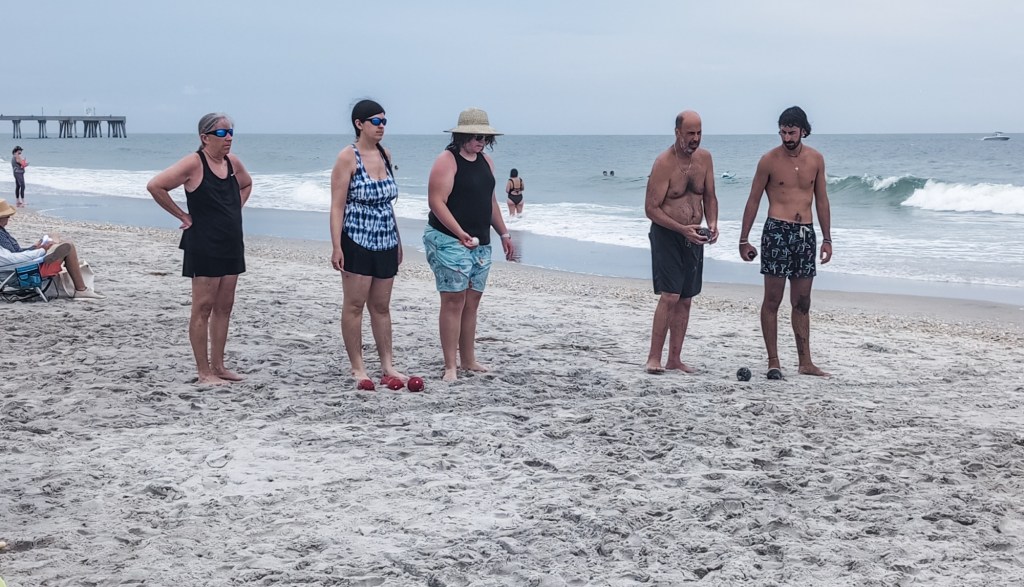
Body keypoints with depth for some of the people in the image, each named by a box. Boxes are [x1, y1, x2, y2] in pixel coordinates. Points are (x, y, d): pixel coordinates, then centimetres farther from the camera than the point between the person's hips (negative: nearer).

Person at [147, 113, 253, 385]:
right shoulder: (194, 163, -13)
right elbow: (155, 186, -19)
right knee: (203, 308, -3)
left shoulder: (233, 162, 7)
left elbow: (246, 184, 29)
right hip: (204, 247, -7)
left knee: (224, 306, 11)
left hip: (231, 245, 7)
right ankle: (204, 372, 2)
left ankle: (218, 366, 19)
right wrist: (183, 215, -12)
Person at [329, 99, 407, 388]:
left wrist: (398, 240, 18)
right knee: (354, 305, 0)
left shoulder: (385, 154, 10)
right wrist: (336, 247, -18)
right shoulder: (348, 158, -9)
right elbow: (337, 206, -12)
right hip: (357, 242, -6)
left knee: (381, 306, 11)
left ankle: (387, 364, 17)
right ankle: (357, 367, 7)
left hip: (386, 242, 6)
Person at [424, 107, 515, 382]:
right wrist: (460, 233, -26)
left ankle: (468, 360, 19)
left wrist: (503, 233, 19)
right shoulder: (447, 161, -11)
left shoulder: (486, 161, 14)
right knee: (454, 301, -9)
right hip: (449, 242, -8)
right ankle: (450, 366, -6)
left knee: (472, 301, 10)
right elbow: (437, 202, -18)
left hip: (480, 243, 8)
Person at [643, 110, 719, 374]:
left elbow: (709, 196, 13)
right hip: (666, 234, -6)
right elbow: (651, 208, -16)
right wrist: (682, 229, -24)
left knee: (685, 299, 7)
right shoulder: (664, 163, -16)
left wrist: (712, 224, -6)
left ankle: (675, 358, 14)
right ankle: (654, 358, -10)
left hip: (693, 237, 6)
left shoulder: (704, 158, 4)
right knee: (670, 296, -15)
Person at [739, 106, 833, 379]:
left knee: (802, 302, 9)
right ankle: (773, 362, 2)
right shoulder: (769, 160, -3)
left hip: (805, 233, 4)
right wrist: (744, 239, -1)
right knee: (772, 300, -3)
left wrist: (827, 239, 10)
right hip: (777, 231, -4)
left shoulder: (816, 159, 7)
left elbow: (821, 200, 13)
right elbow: (753, 200, 1)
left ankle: (805, 362, 13)